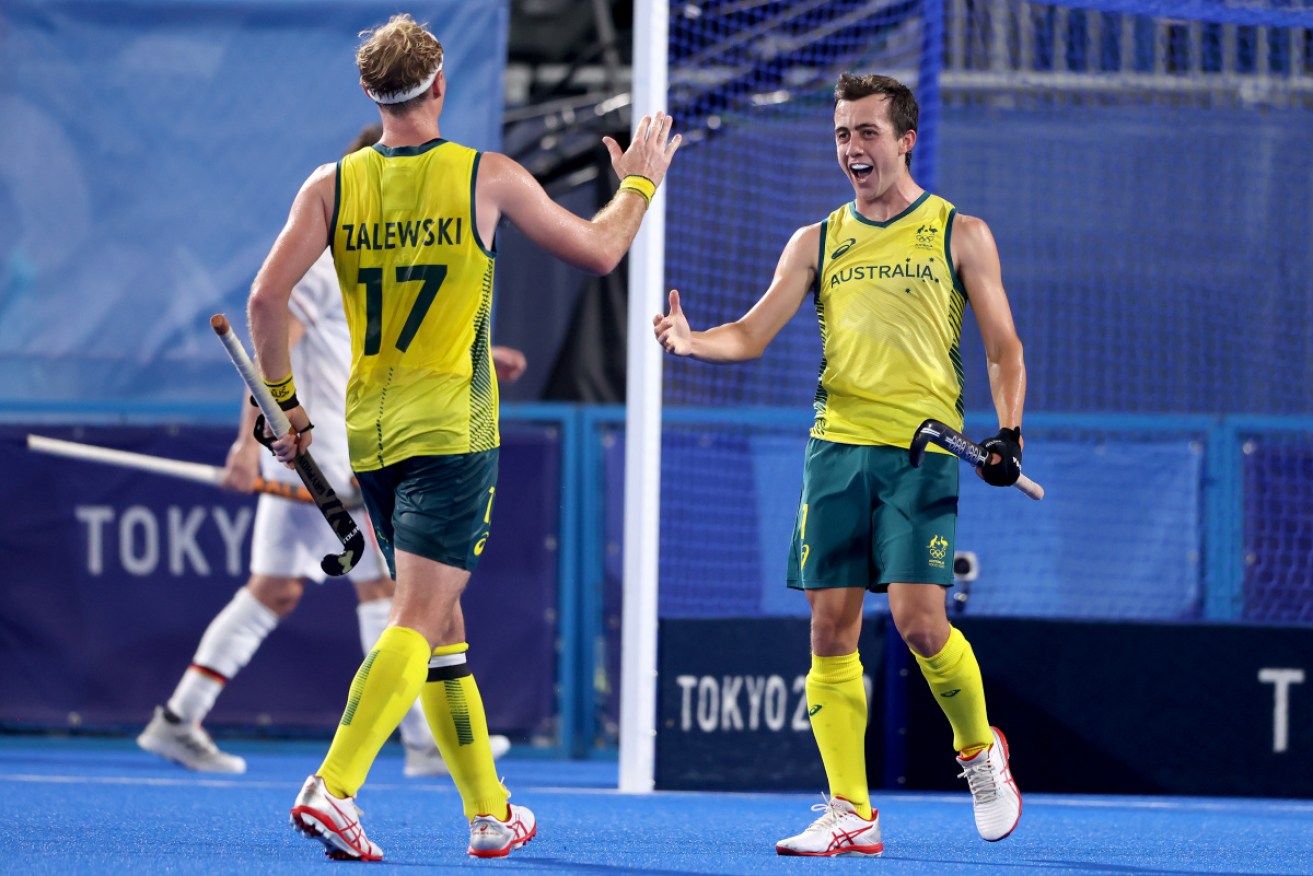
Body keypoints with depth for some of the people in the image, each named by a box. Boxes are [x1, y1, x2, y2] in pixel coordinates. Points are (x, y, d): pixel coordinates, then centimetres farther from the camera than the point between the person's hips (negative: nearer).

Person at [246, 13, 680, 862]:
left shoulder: (333, 185, 3)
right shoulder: (488, 178, -4)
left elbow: (267, 296, -4)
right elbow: (598, 251, 7)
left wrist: (286, 401, 8)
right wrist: (639, 185, 25)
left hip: (370, 432, 5)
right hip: (451, 431, -4)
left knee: (441, 627, 15)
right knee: (419, 623, -9)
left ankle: (491, 813, 21)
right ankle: (333, 788, -26)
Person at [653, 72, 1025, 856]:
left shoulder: (959, 235, 6)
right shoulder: (816, 243, 14)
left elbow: (1005, 349, 7)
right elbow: (752, 335, 8)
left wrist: (1009, 431, -9)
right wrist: (692, 341, -13)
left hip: (922, 449, -3)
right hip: (837, 445, 3)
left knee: (918, 619, -15)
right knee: (832, 627, -3)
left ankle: (980, 752, 13)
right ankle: (850, 815, 1)